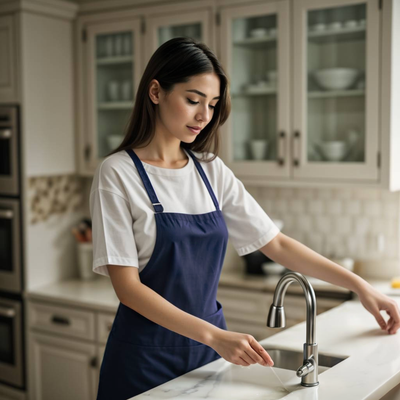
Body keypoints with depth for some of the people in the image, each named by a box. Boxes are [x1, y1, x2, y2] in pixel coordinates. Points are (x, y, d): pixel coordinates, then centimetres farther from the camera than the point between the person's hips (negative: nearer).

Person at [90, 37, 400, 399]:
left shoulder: (212, 170, 2)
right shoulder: (117, 173, -12)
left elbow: (276, 244, 3)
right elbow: (127, 286, -17)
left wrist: (359, 285, -3)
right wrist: (213, 335, -25)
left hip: (209, 349, 5)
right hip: (147, 354, -4)